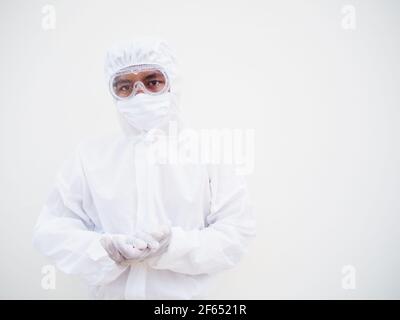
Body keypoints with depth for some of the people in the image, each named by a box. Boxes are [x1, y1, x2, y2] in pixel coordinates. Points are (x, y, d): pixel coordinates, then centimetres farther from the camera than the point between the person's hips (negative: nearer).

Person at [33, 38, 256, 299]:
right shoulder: (90, 154, 0)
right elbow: (51, 228, -3)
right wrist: (106, 249, -22)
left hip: (185, 296, -1)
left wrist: (175, 247, -25)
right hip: (110, 294, 1)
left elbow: (238, 230, -9)